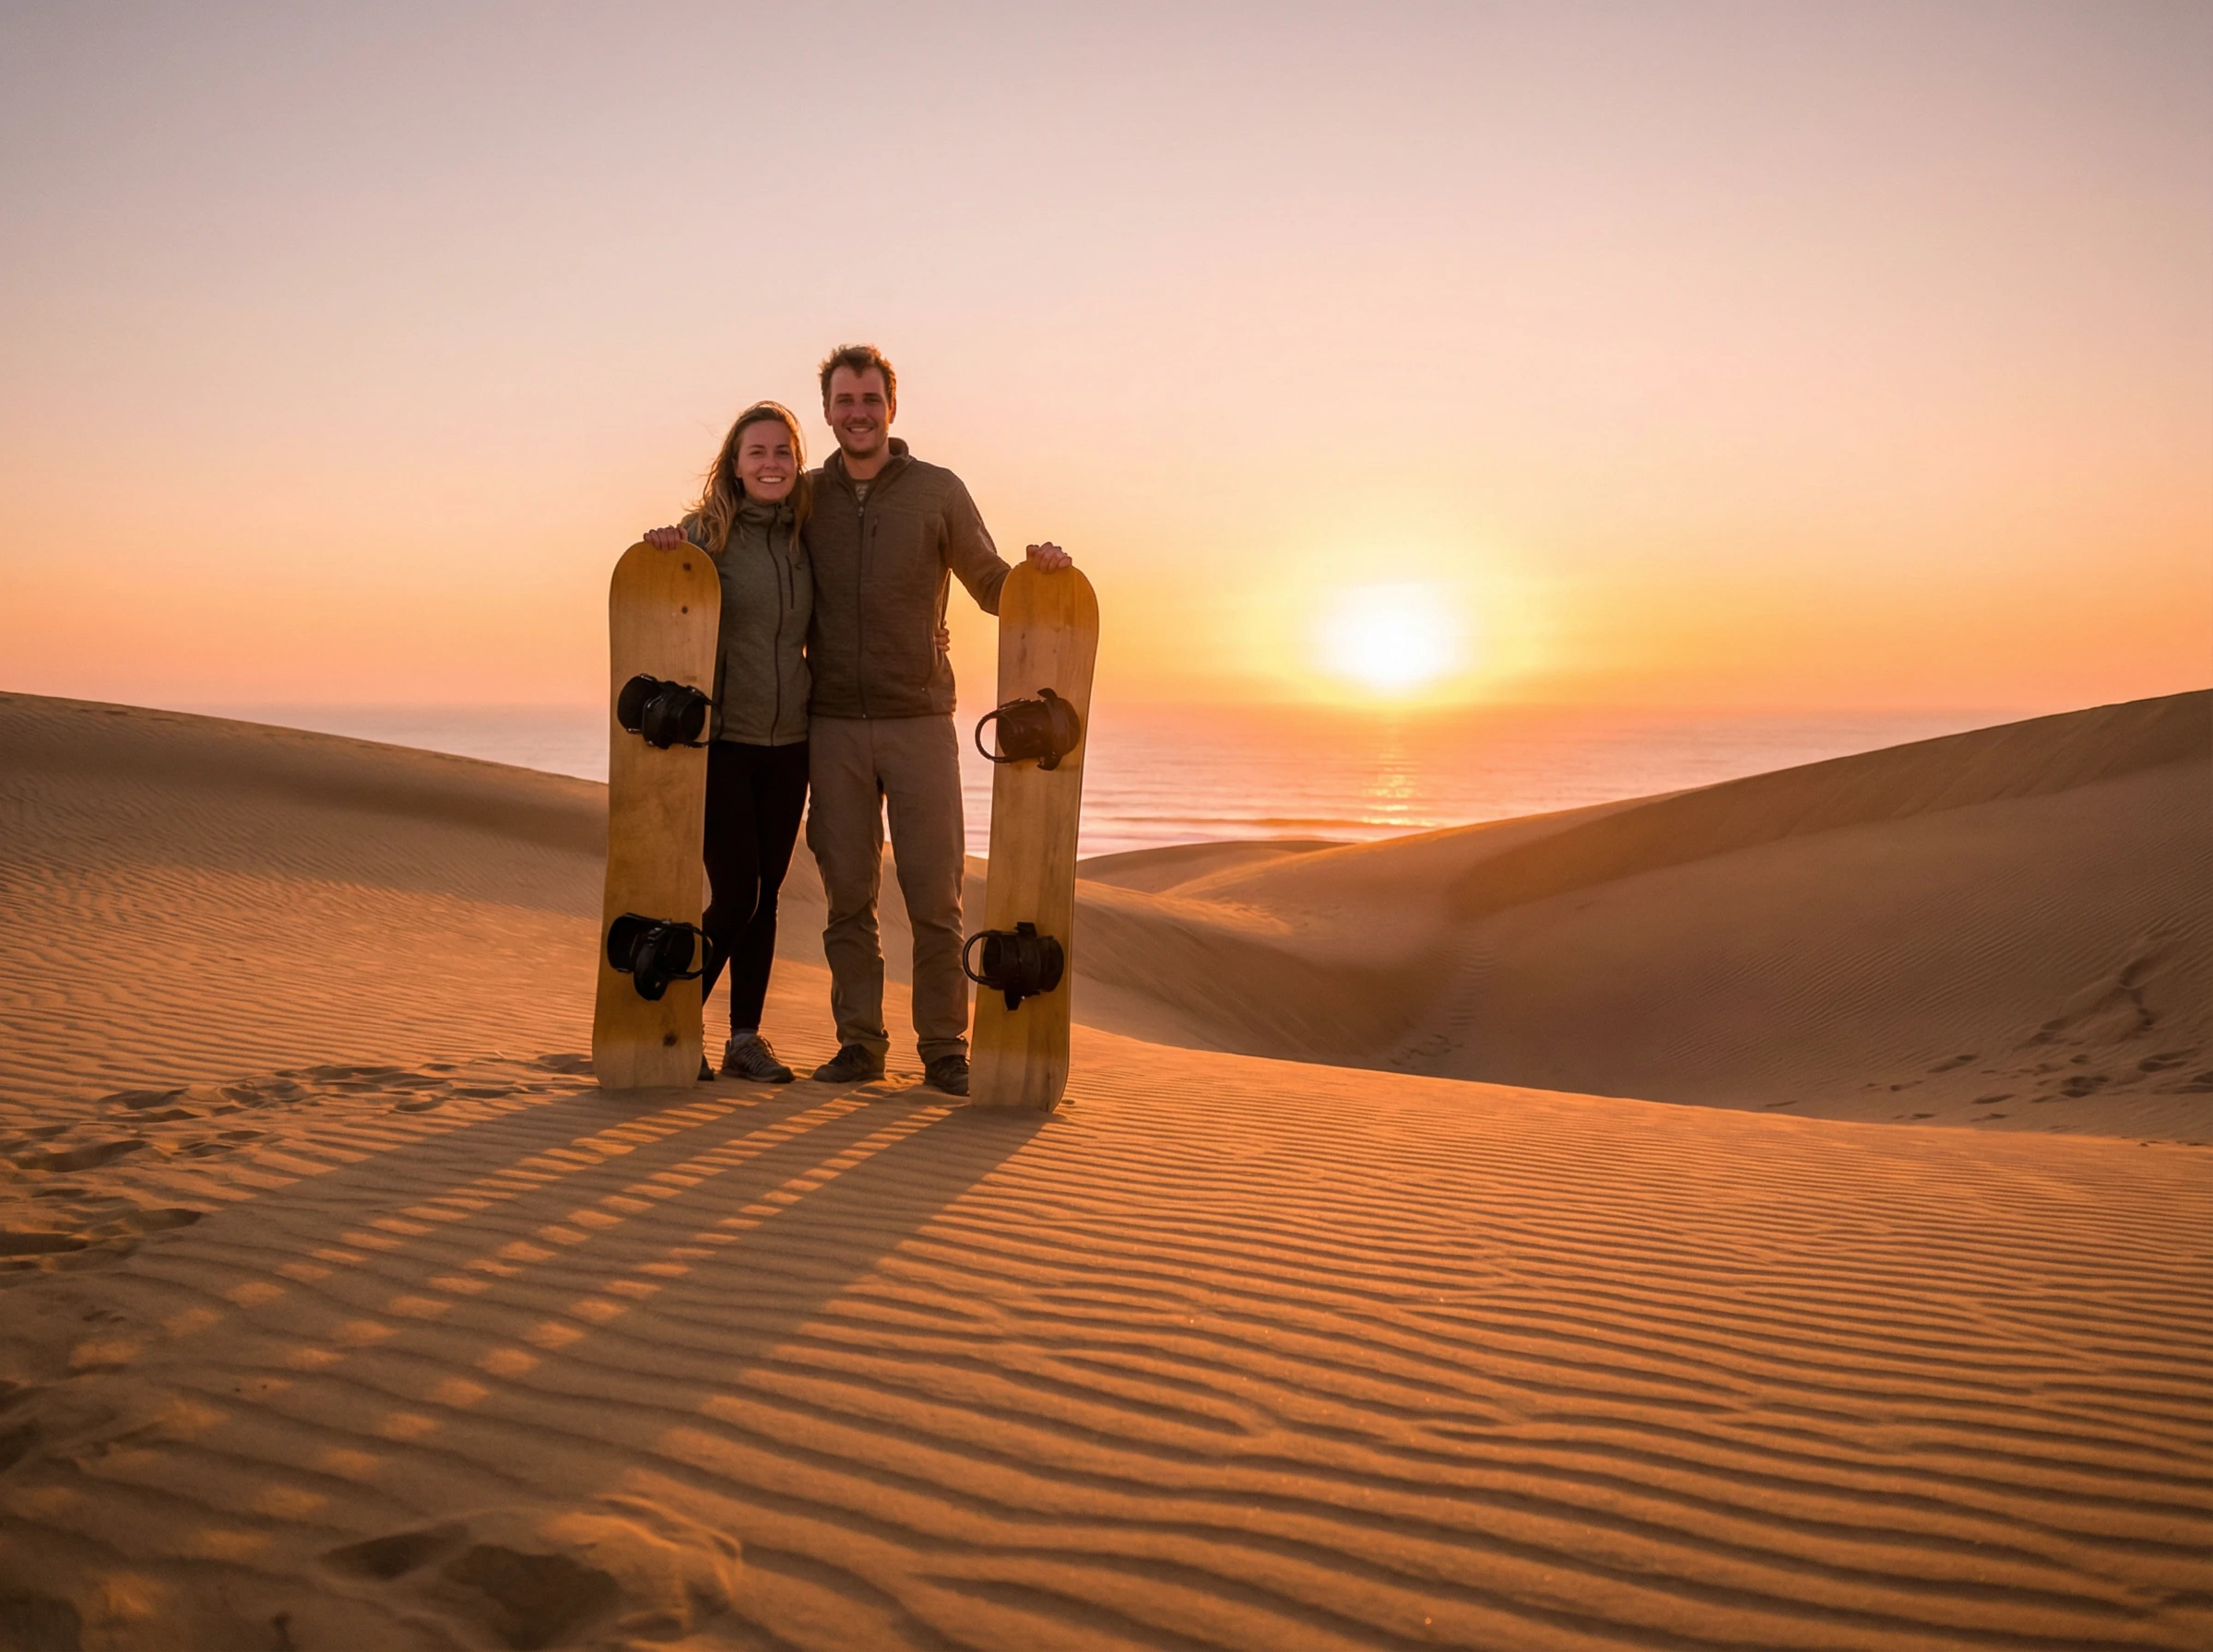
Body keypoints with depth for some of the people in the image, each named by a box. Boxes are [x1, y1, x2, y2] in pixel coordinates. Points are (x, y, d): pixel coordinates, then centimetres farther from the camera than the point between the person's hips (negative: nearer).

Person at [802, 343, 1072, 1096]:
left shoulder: (939, 491, 5)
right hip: (834, 728, 2)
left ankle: (944, 1048, 8)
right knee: (848, 896, 5)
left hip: (920, 723, -2)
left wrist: (1038, 568, -11)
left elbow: (993, 588, 10)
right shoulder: (807, 497, 9)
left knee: (934, 894, -2)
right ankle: (859, 1042, 15)